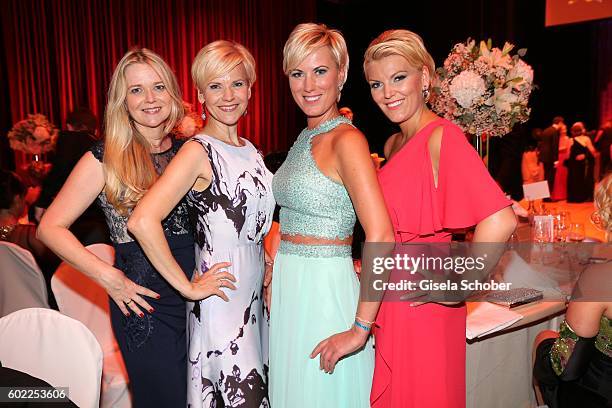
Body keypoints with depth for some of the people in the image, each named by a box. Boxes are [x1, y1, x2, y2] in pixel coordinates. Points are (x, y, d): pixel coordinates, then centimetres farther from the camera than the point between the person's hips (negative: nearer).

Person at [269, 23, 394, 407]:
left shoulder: (347, 139, -17)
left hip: (325, 288, -8)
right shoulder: (305, 138, 9)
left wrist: (360, 329, -23)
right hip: (287, 287, 8)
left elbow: (381, 238, -25)